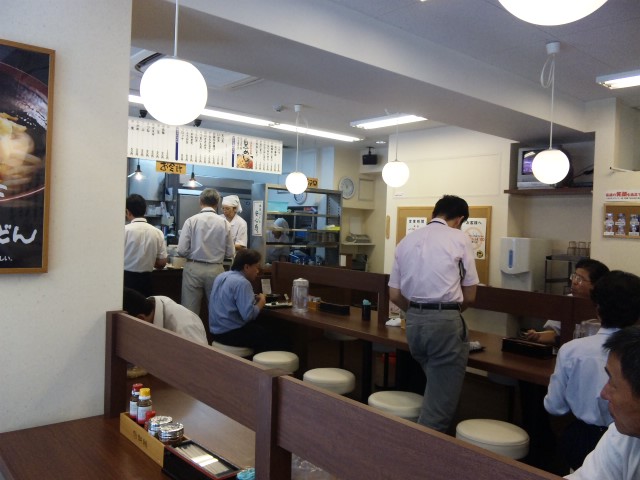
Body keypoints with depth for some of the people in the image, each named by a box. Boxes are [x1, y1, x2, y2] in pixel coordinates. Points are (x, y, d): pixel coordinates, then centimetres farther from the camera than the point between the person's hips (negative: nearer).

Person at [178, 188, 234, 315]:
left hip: (194, 269, -1)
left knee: (190, 312, 5)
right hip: (215, 270, 1)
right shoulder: (224, 223, -2)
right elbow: (230, 253, 2)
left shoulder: (191, 221, -6)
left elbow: (182, 250, -8)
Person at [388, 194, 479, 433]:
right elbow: (469, 295, 3)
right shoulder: (460, 239, 0)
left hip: (414, 320, 6)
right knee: (440, 403, 3)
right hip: (445, 321, -6)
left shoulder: (406, 241, 13)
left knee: (435, 388, 26)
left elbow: (395, 295, 12)